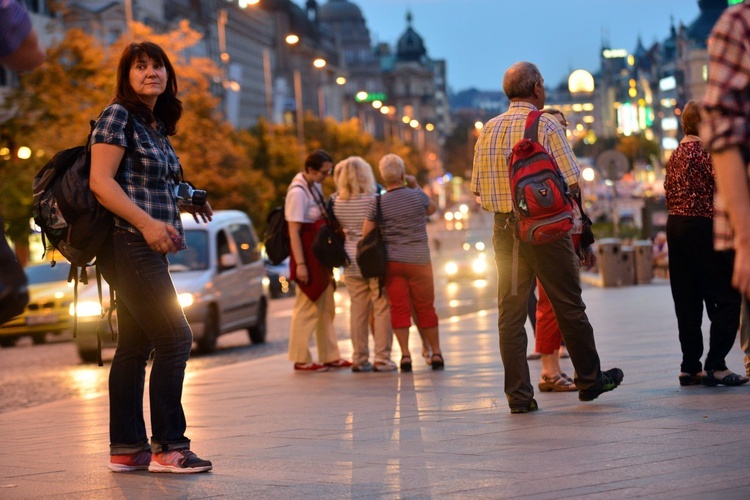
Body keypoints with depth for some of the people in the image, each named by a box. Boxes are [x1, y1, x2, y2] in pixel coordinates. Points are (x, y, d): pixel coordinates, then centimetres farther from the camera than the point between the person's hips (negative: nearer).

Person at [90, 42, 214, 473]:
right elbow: (100, 182, -16)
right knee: (175, 340, -10)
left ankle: (126, 449, 12)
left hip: (148, 247, 9)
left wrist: (183, 203, 8)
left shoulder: (157, 126, 18)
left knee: (135, 345, 9)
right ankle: (169, 446, -5)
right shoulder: (118, 116, -8)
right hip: (128, 243, -9)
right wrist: (147, 223, -24)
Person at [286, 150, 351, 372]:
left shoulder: (315, 187, 10)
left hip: (321, 257, 9)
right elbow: (294, 231, -20)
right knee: (307, 308, -3)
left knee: (326, 308, 13)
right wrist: (300, 264, -22)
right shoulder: (298, 192, -17)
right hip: (307, 256, -9)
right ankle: (301, 360, 4)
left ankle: (330, 357, 20)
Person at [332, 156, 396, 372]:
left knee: (358, 309, 9)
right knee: (382, 308, 2)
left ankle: (359, 359, 11)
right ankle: (382, 358, 0)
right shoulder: (372, 199, -13)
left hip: (351, 261, 5)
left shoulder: (337, 202, 0)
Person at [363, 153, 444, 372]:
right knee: (425, 308, 9)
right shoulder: (417, 196, -6)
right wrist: (416, 186, 17)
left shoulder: (378, 203, -5)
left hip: (391, 262, 1)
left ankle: (405, 355, 0)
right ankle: (436, 354, 15)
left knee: (399, 308, 5)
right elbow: (433, 209, 15)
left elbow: (366, 233, -3)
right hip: (418, 261, 0)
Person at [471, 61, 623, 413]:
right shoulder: (546, 125, -7)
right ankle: (589, 380, 20)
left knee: (510, 312, 5)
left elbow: (478, 188, 9)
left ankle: (518, 394, 4)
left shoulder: (489, 129, 7)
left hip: (504, 229, 4)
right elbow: (571, 181, -10)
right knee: (569, 307, 8)